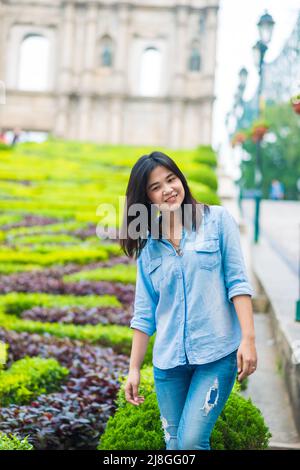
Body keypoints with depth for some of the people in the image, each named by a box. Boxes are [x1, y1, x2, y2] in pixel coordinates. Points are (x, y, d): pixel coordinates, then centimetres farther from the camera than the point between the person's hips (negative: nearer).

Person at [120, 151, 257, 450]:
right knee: (173, 445, 9)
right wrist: (134, 369, 9)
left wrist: (248, 338, -12)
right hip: (168, 361, 4)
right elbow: (144, 314, 11)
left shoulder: (217, 220, 1)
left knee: (191, 442, -14)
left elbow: (237, 282, -3)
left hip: (218, 354, -4)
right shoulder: (148, 246, 9)